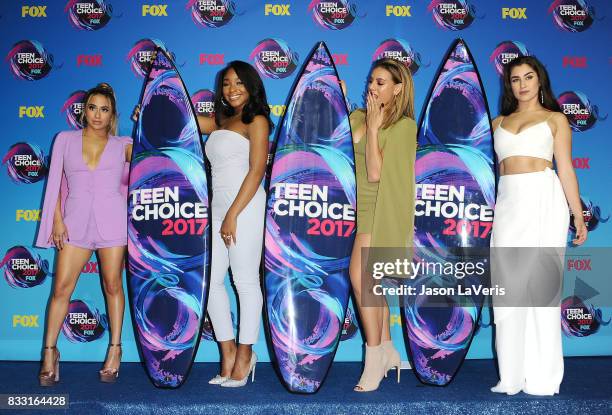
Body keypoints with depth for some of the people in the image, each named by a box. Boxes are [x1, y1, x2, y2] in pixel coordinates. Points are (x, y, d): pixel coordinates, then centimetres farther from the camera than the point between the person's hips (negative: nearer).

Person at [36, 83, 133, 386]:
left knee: (112, 285, 5)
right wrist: (57, 220, 0)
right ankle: (50, 351, 11)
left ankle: (115, 349, 16)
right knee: (61, 287, -1)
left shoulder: (121, 144, 10)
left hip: (111, 220, -1)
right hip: (76, 220, 1)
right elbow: (55, 182, 7)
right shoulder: (65, 139, 10)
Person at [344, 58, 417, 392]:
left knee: (360, 277, -17)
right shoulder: (358, 116, 8)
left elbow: (375, 171, -16)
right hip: (360, 207, 7)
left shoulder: (404, 126, -9)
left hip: (381, 210, -7)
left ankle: (374, 359, -6)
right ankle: (388, 351, 25)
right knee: (371, 282, 12)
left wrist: (374, 127, -12)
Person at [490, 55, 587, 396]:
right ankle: (512, 377, 8)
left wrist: (579, 216, -3)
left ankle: (543, 377, 4)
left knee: (542, 284, -3)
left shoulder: (555, 119, 9)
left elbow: (566, 169, 4)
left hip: (544, 201, -3)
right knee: (508, 287, 1)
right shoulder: (499, 122, 18)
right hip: (508, 204, 4)